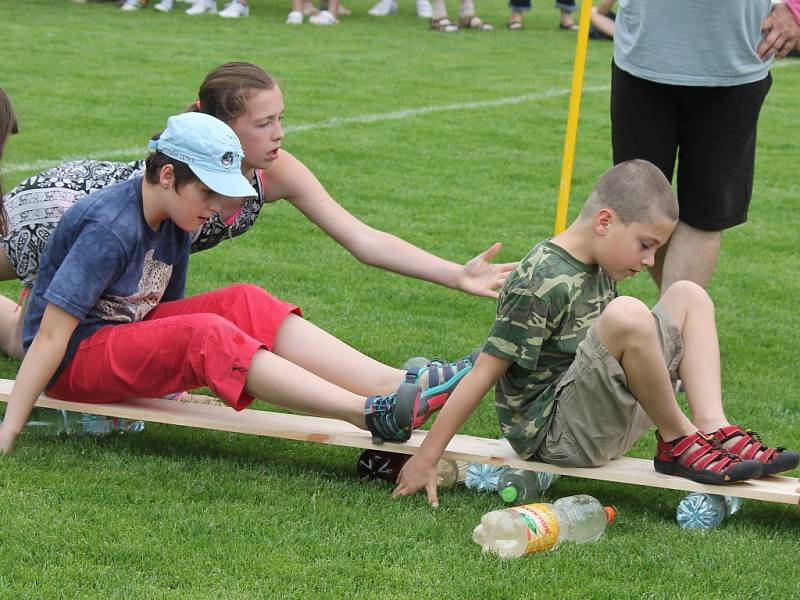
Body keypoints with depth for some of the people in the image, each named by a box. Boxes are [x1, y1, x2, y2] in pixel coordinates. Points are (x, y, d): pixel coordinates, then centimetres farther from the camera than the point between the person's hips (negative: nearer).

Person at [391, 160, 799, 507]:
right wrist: (426, 458, -17)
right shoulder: (540, 284, -18)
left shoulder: (598, 271, 10)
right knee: (627, 314, -33)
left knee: (688, 295, 8)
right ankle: (677, 441, -13)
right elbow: (484, 373, -18)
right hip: (553, 435, -10)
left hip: (603, 423, 10)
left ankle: (714, 427, -10)